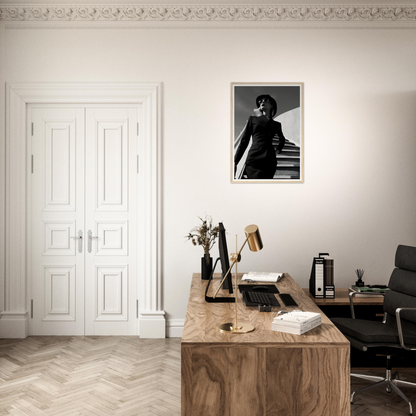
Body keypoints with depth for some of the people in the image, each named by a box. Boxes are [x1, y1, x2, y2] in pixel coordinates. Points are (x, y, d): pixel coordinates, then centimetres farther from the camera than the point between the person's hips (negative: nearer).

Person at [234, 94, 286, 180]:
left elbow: (282, 139, 41)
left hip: (270, 161, 3)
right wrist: (235, 162, 0)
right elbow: (244, 140, 9)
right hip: (254, 160, -3)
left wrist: (279, 149, 24)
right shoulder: (253, 119, 14)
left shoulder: (276, 124, 20)